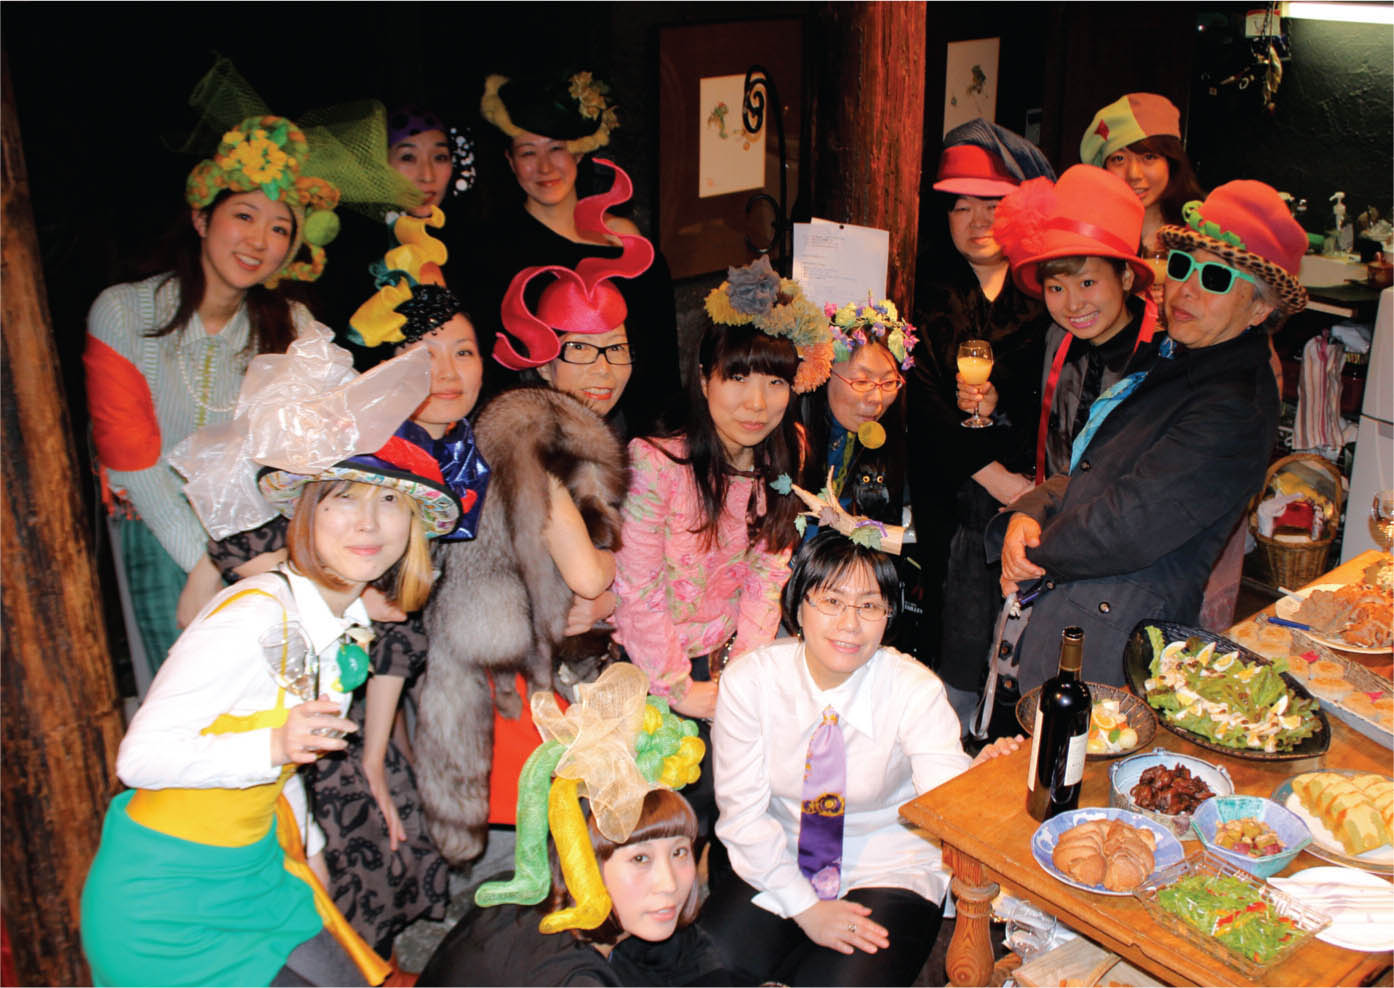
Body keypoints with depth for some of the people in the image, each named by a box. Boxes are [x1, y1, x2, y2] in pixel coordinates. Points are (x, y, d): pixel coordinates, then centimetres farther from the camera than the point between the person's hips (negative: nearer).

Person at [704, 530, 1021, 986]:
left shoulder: (915, 689, -16)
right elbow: (743, 811, -11)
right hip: (775, 863, 2)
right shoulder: (748, 680, -13)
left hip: (886, 869, -1)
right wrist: (805, 907, -16)